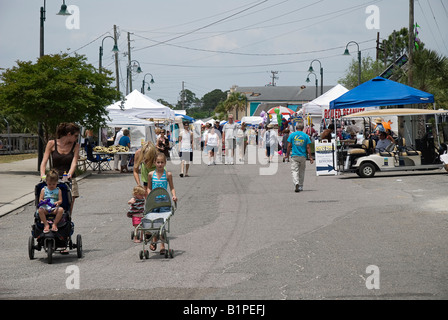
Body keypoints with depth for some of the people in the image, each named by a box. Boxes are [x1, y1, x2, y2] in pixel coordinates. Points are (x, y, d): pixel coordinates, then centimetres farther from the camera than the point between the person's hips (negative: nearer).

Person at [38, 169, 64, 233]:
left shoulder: (58, 190, 12)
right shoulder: (44, 189, 13)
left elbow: (60, 200, 3)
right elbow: (40, 200, 7)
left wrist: (57, 203, -22)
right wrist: (43, 201, -18)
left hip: (55, 208, 0)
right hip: (45, 208, 0)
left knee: (61, 209, -33)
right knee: (40, 210, -33)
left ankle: (55, 224, -21)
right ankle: (46, 225, -25)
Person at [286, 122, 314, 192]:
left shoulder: (292, 135, 1)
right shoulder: (306, 136, 2)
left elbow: (289, 146, -1)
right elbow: (308, 147, 0)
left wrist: (287, 154, 9)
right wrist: (310, 157, 3)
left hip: (294, 156, -1)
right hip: (303, 156, 1)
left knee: (294, 171, -6)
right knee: (301, 171, 14)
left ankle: (296, 183, -30)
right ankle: (300, 186, 21)